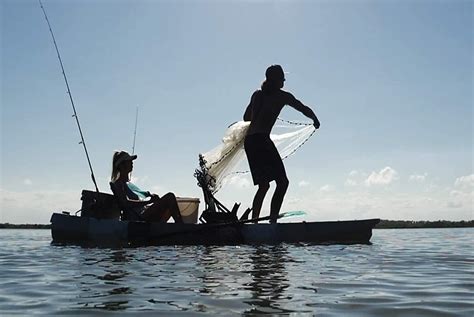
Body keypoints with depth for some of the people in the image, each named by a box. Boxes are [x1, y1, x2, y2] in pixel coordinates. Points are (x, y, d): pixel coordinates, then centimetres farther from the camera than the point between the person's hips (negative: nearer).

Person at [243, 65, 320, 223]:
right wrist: (315, 120, 29)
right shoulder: (282, 95, 2)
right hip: (262, 140, -7)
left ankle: (253, 221, 14)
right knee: (282, 182, -6)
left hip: (249, 141, 8)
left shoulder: (257, 94, 18)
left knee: (263, 185, 15)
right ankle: (273, 220, -16)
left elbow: (246, 117, 26)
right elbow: (304, 109, 11)